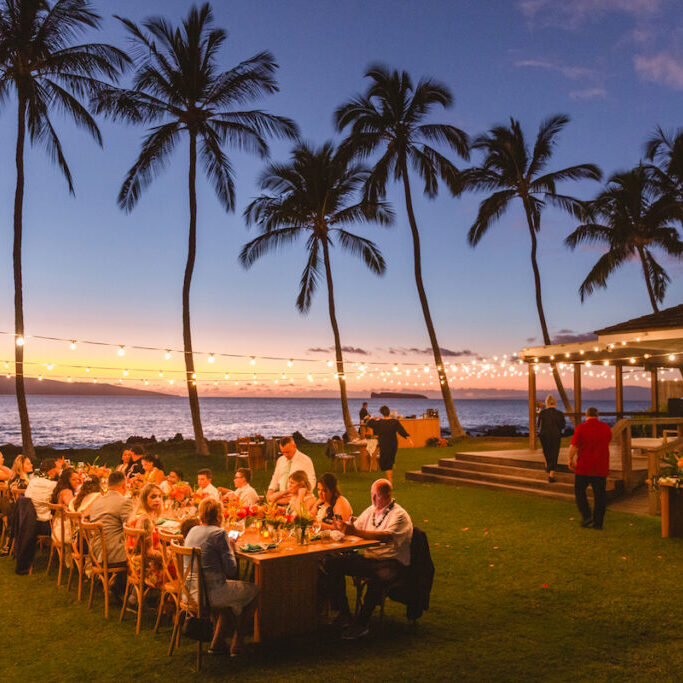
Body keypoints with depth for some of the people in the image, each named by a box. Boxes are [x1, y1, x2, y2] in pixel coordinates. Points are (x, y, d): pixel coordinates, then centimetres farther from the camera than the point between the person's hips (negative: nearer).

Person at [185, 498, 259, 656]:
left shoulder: (192, 531, 8)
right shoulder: (219, 533, -15)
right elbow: (231, 570, -15)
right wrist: (231, 549, 1)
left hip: (190, 591, 8)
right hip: (211, 592, -8)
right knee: (253, 590, 15)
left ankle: (217, 644, 28)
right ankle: (237, 645, 24)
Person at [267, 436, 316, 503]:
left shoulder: (305, 460, -2)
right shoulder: (280, 460, 13)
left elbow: (311, 482, -4)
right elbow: (275, 478, 23)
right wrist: (271, 489, 3)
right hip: (281, 496, 6)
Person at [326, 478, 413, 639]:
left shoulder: (399, 515, -10)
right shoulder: (370, 511, 15)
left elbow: (386, 536, -28)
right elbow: (354, 528, 13)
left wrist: (355, 532, -36)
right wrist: (343, 526, -11)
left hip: (392, 562, -7)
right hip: (369, 558, 8)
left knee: (376, 578, -40)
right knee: (333, 565, -9)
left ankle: (361, 625, -27)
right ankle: (343, 613, -4)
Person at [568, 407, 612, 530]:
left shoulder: (581, 428, -11)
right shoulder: (606, 428, 2)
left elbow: (573, 447, -12)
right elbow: (607, 443, 16)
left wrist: (571, 460, 4)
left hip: (584, 466, -3)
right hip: (601, 467, 3)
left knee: (579, 491, 12)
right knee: (600, 494, 9)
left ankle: (586, 516, 0)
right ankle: (598, 522, 10)